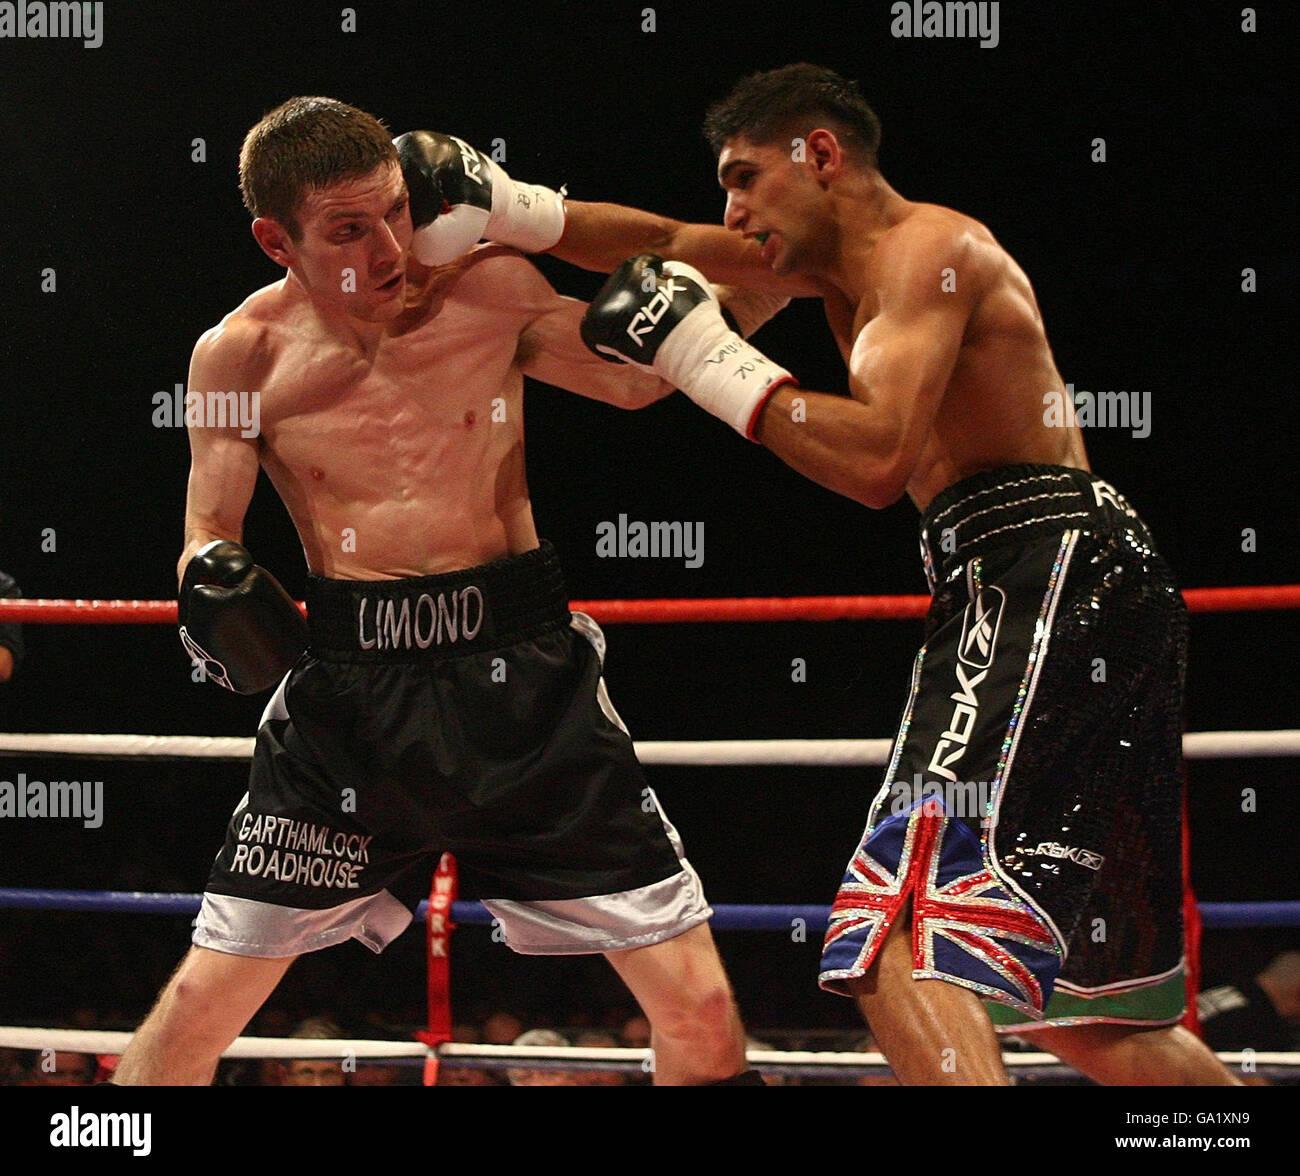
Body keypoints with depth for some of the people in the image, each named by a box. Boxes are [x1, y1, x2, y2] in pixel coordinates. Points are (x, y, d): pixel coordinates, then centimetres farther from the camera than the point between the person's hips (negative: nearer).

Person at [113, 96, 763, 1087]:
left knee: (699, 1012, -5)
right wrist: (212, 581, -21)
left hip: (524, 675, 0)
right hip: (349, 692, 0)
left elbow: (638, 381, 13)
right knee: (205, 999, 0)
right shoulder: (243, 354, -2)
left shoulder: (488, 290, -1)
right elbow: (208, 531, 2)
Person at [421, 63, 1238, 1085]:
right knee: (1088, 1012, 16)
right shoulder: (841, 262, 21)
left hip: (1050, 576, -11)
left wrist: (706, 356, -14)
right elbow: (663, 246, 27)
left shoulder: (928, 248, -7)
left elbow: (877, 459, -20)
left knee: (902, 947, -24)